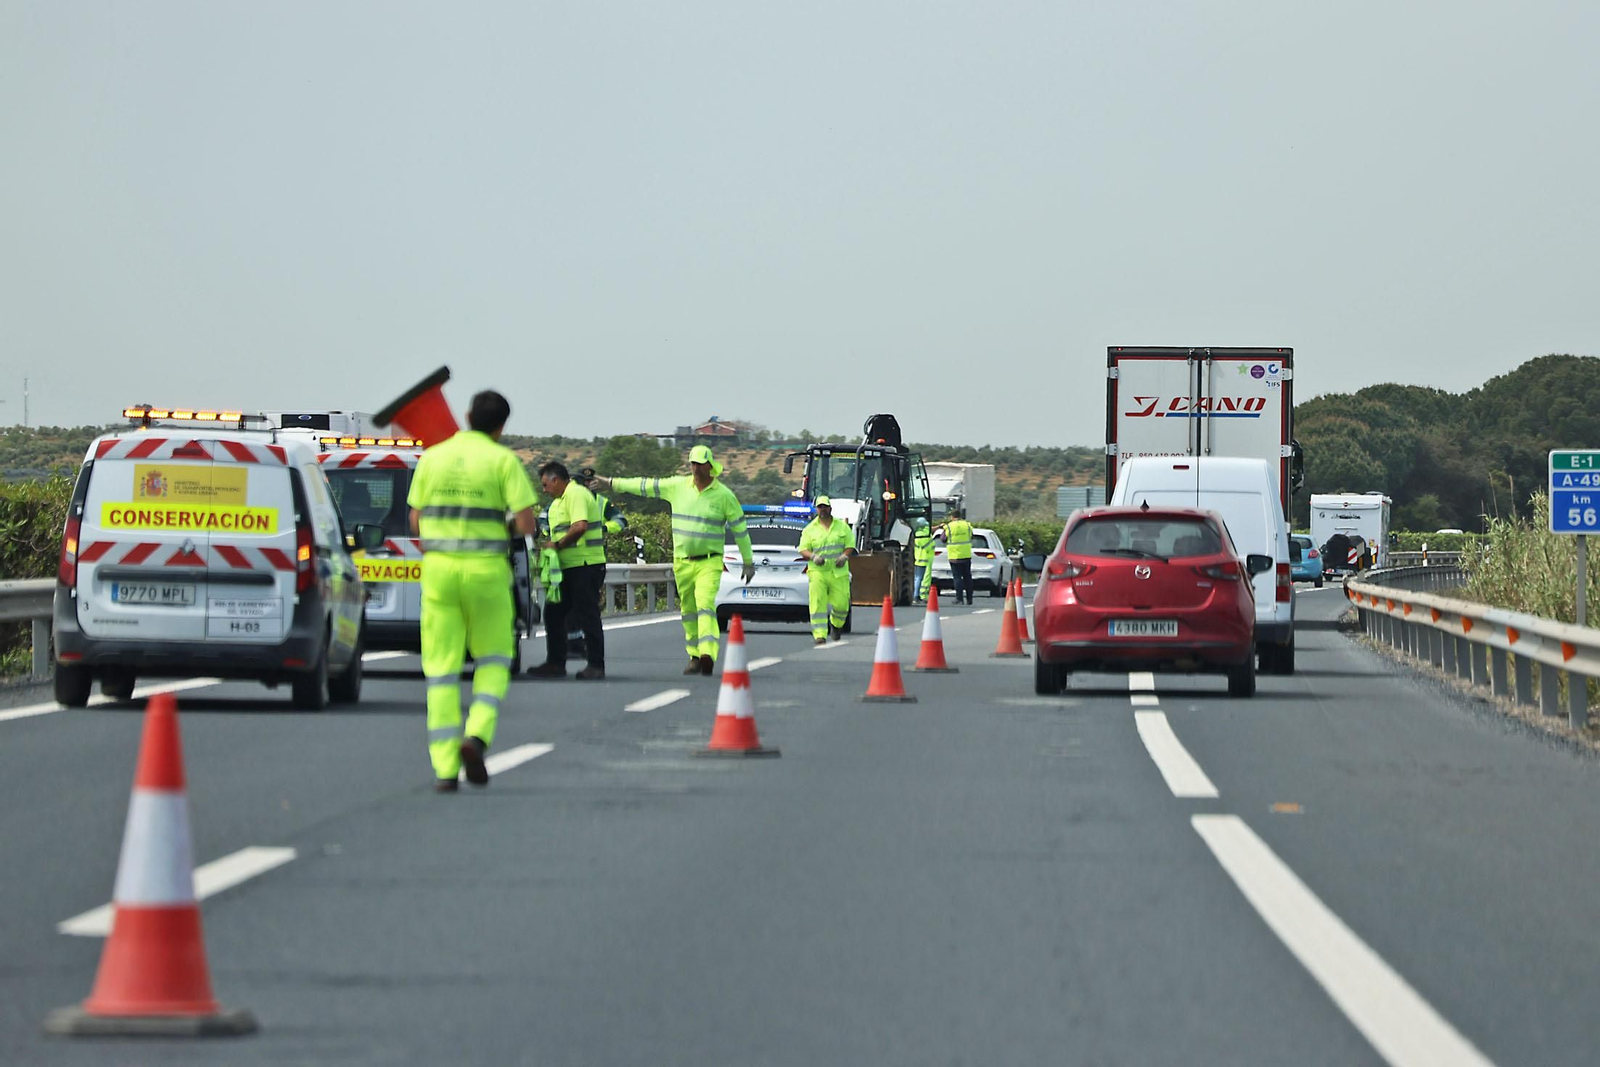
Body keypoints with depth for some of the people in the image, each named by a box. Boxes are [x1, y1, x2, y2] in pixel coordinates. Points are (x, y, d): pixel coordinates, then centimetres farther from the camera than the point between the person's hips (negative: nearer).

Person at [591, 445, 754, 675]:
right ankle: (695, 657, 17)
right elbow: (645, 486, 13)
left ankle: (708, 654, -32)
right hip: (682, 562, 4)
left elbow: (740, 530, 3)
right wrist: (612, 484, 19)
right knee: (688, 612, 8)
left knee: (705, 606, -20)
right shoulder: (677, 486, 3)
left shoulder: (724, 495, -4)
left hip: (709, 563, -4)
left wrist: (749, 563, 7)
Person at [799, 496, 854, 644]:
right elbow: (803, 550, 4)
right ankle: (820, 635, -12)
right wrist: (813, 557, -16)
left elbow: (850, 545, 11)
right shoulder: (810, 529, 7)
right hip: (817, 571, -1)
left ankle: (836, 624, 31)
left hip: (839, 571, 1)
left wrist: (845, 556, -9)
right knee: (818, 604, -11)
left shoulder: (842, 526, 10)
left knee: (841, 603, -1)